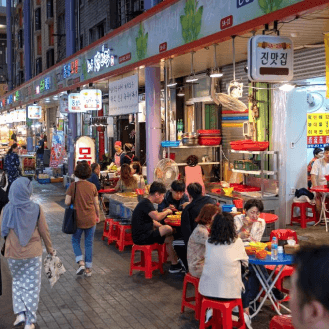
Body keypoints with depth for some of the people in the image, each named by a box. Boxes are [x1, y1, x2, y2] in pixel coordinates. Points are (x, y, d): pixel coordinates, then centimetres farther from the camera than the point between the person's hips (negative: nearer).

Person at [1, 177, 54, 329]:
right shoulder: (36, 209, -12)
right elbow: (44, 231, -5)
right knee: (32, 285, 10)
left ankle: (20, 313, 13)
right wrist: (49, 248, 10)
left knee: (17, 282, 23)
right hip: (33, 253, -1)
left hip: (13, 254, 1)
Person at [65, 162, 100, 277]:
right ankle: (88, 268, 15)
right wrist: (98, 216, 17)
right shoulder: (92, 186, -3)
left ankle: (81, 263, 1)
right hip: (91, 219, 2)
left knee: (75, 241, 17)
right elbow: (96, 204, 2)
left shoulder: (73, 186, -10)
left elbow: (67, 202, -11)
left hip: (78, 219, -2)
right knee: (89, 243, 11)